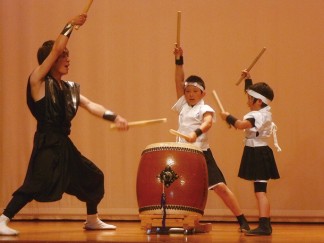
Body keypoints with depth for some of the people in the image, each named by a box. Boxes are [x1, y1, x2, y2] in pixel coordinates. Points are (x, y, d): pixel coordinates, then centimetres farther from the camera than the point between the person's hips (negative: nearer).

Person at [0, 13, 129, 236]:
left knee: (93, 176, 14)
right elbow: (56, 48, -16)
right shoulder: (38, 81, -6)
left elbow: (90, 105, 9)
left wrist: (115, 117, -6)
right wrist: (71, 25, -7)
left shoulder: (69, 88, 15)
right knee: (37, 184, -23)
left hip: (64, 144, 8)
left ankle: (92, 220, 30)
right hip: (47, 144, -8)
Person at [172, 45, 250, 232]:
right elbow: (179, 81, 4)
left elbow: (208, 123, -29)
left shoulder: (205, 109, -7)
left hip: (202, 154, -6)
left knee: (220, 187, -9)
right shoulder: (183, 106, 9)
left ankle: (243, 221, -6)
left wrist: (197, 133, -49)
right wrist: (179, 60, -7)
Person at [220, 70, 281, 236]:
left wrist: (228, 117, -17)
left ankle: (264, 226, -22)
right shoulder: (263, 112, 12)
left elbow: (241, 125, -32)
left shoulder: (258, 116, -19)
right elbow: (253, 95, 30)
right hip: (259, 154, 11)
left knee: (260, 191, -15)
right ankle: (265, 225, 22)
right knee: (260, 190, 16)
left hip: (257, 154, -11)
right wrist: (248, 80, 25)